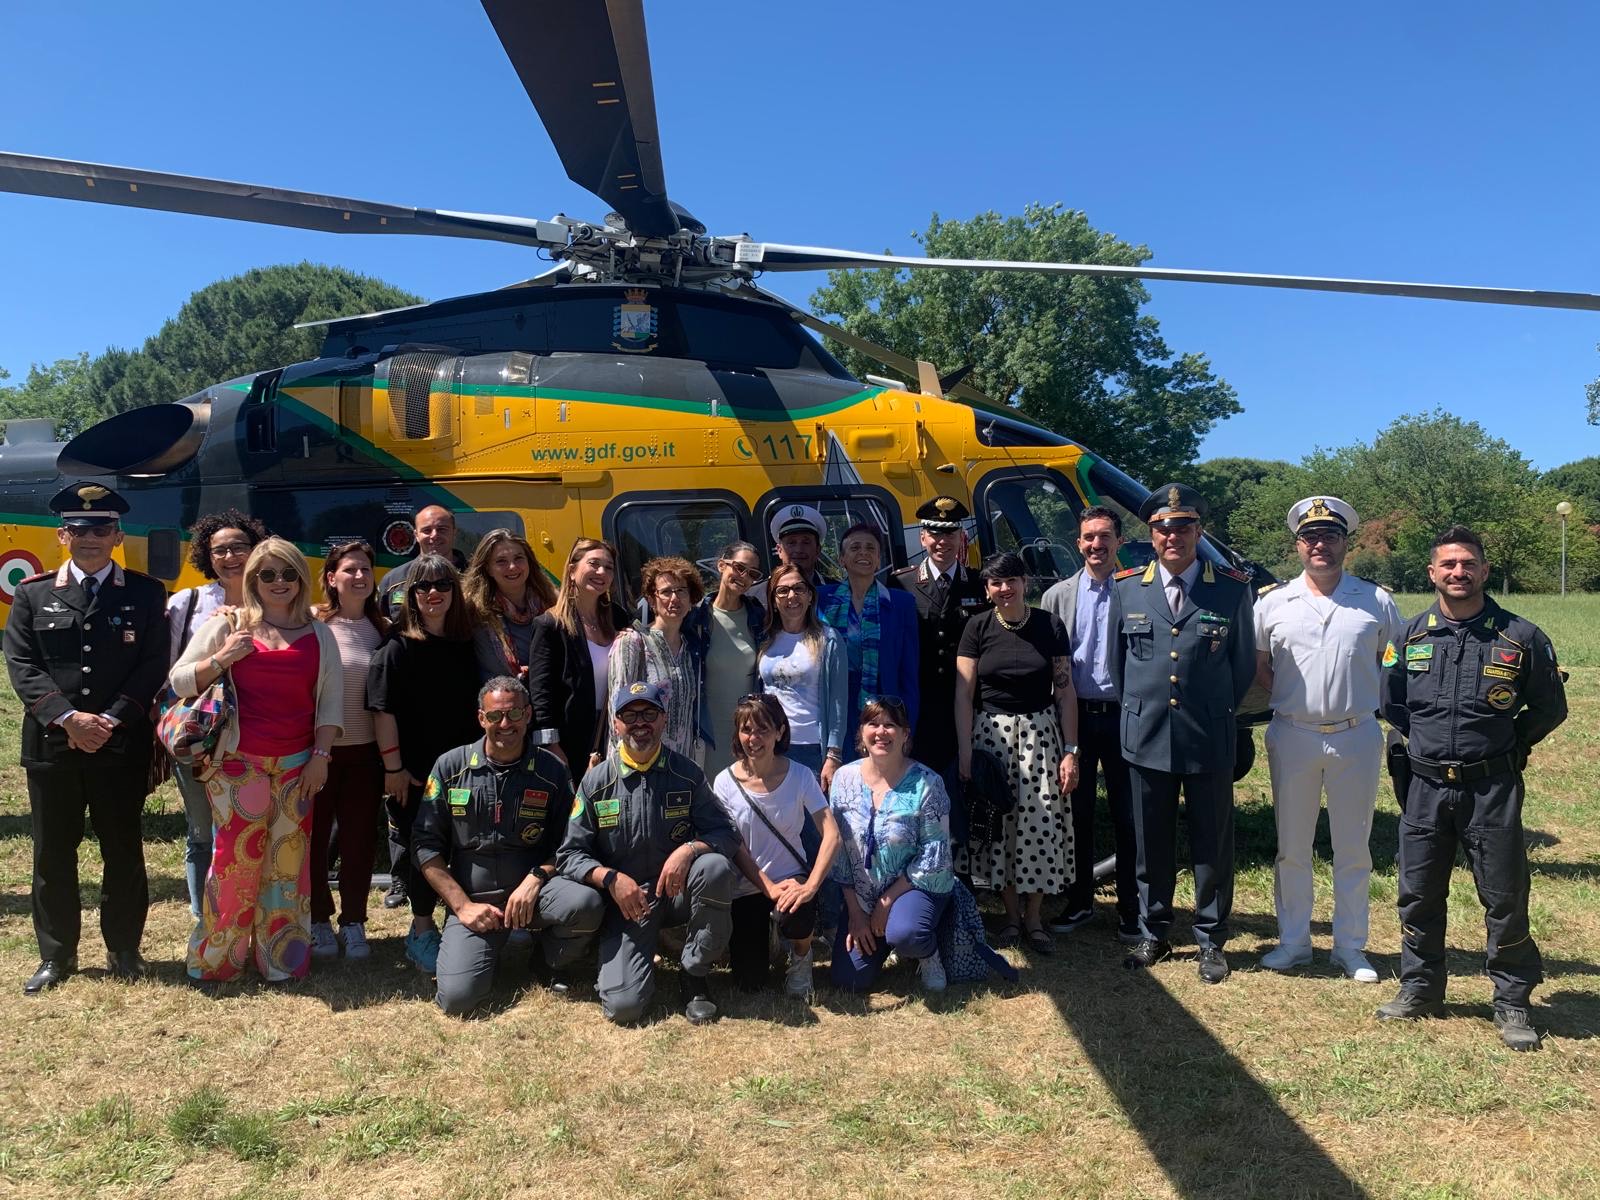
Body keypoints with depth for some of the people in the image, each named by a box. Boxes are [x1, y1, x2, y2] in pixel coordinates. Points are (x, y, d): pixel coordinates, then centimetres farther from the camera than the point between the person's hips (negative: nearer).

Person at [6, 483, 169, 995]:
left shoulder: (146, 594, 3)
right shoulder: (32, 594, 7)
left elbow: (153, 667, -3)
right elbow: (21, 666, 0)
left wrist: (111, 721, -13)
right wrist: (68, 717, -13)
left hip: (123, 746, -1)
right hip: (50, 746, 1)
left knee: (124, 852, 8)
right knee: (52, 854, 10)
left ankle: (124, 950, 23)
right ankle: (56, 955, 25)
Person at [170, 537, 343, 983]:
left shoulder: (318, 635, 8)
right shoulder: (227, 625, 3)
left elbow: (330, 699, 8)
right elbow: (179, 681, 4)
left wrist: (321, 754, 0)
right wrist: (220, 660, -13)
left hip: (296, 765, 2)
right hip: (237, 762, -2)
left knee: (287, 861, 5)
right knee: (236, 858, -3)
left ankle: (282, 959, 17)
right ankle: (214, 958, 14)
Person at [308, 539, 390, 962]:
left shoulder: (383, 629, 4)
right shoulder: (313, 623, -4)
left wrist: (393, 756, 4)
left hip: (365, 751, 2)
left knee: (360, 840, 8)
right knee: (313, 838, 8)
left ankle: (353, 923, 21)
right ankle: (320, 922, 23)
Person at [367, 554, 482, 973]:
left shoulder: (466, 644, 8)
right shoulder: (398, 647, -5)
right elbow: (383, 710, -9)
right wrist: (393, 767, -12)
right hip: (413, 772, -4)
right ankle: (422, 930, 18)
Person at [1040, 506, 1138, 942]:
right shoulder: (1057, 596, 6)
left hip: (1122, 715, -2)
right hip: (1075, 717, 2)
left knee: (1127, 816, 6)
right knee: (1076, 813, 11)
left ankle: (1130, 910, 19)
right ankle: (1079, 902, 26)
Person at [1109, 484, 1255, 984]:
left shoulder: (1233, 590, -3)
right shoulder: (1127, 588, 2)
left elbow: (1244, 665, 6)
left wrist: (1215, 713, 8)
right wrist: (1138, 711, 11)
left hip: (1209, 741, -1)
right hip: (1146, 738, 1)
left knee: (1213, 845, 9)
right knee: (1151, 844, 11)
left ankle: (1211, 940, 26)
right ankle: (1153, 934, 27)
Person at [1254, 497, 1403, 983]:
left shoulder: (1376, 601, 1)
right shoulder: (1272, 602, 1)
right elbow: (1258, 665, 10)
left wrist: (1373, 699, 0)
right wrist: (1291, 701, 0)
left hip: (1357, 737, 0)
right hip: (1293, 737, 0)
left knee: (1354, 848, 9)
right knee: (1291, 847, 8)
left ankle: (1350, 947, 22)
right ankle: (1293, 941, 21)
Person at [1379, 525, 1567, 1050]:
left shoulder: (1521, 636, -4)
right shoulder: (1411, 635, 3)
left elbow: (1550, 708, 7)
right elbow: (1392, 702, 17)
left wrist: (1507, 748, 6)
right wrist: (1421, 743, 9)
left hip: (1492, 790, -2)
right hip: (1425, 787, 2)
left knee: (1505, 899, 4)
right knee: (1418, 894, 10)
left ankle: (1512, 1003, 20)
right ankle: (1420, 988, 26)